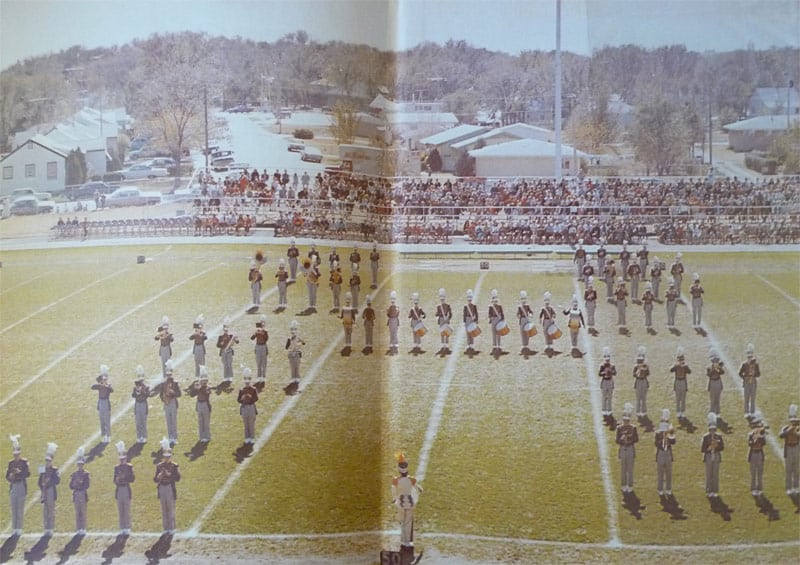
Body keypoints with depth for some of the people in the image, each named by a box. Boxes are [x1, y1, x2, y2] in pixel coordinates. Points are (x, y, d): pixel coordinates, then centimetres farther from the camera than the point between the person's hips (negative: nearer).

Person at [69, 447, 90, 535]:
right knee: (77, 513, 5)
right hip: (76, 494, 3)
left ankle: (83, 529, -1)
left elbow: (87, 486, -9)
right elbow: (71, 486, 6)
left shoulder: (86, 474, -1)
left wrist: (79, 483, -15)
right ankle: (78, 529, 8)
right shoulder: (74, 474, 10)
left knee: (83, 512, -3)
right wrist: (75, 483, -12)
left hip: (83, 494, -3)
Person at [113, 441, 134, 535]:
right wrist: (117, 480, -10)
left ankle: (127, 528, 1)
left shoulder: (129, 467, -1)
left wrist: (124, 478, -17)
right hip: (119, 490, 4)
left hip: (126, 489, -4)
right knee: (120, 510, 6)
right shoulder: (116, 468, 11)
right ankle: (122, 528, 11)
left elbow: (133, 478, -5)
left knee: (127, 510, -3)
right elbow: (115, 480, 12)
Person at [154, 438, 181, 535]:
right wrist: (158, 477, -14)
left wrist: (170, 475, -23)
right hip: (162, 488, 3)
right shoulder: (159, 466, 8)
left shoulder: (174, 466, -2)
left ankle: (172, 528, 4)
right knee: (164, 509, 7)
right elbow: (155, 480, 8)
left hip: (170, 488, -3)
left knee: (171, 509, -2)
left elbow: (178, 478, -8)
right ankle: (166, 528, 14)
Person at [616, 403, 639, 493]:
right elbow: (617, 441, -1)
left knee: (630, 468, 2)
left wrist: (629, 440, -19)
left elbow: (636, 439, -3)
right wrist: (621, 438, -23)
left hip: (631, 449, -1)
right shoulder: (619, 428, 0)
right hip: (622, 449, 1)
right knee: (623, 469, 6)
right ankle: (624, 485, 18)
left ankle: (630, 486, 11)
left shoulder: (633, 428, -3)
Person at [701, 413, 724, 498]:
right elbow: (702, 449, -4)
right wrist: (709, 447, -19)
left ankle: (715, 491, 9)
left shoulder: (719, 436, 4)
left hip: (716, 457, 2)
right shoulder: (705, 437, -2)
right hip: (708, 457, -2)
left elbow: (722, 447, 1)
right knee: (709, 475, 0)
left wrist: (717, 444, -16)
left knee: (716, 474, 3)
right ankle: (709, 492, 6)